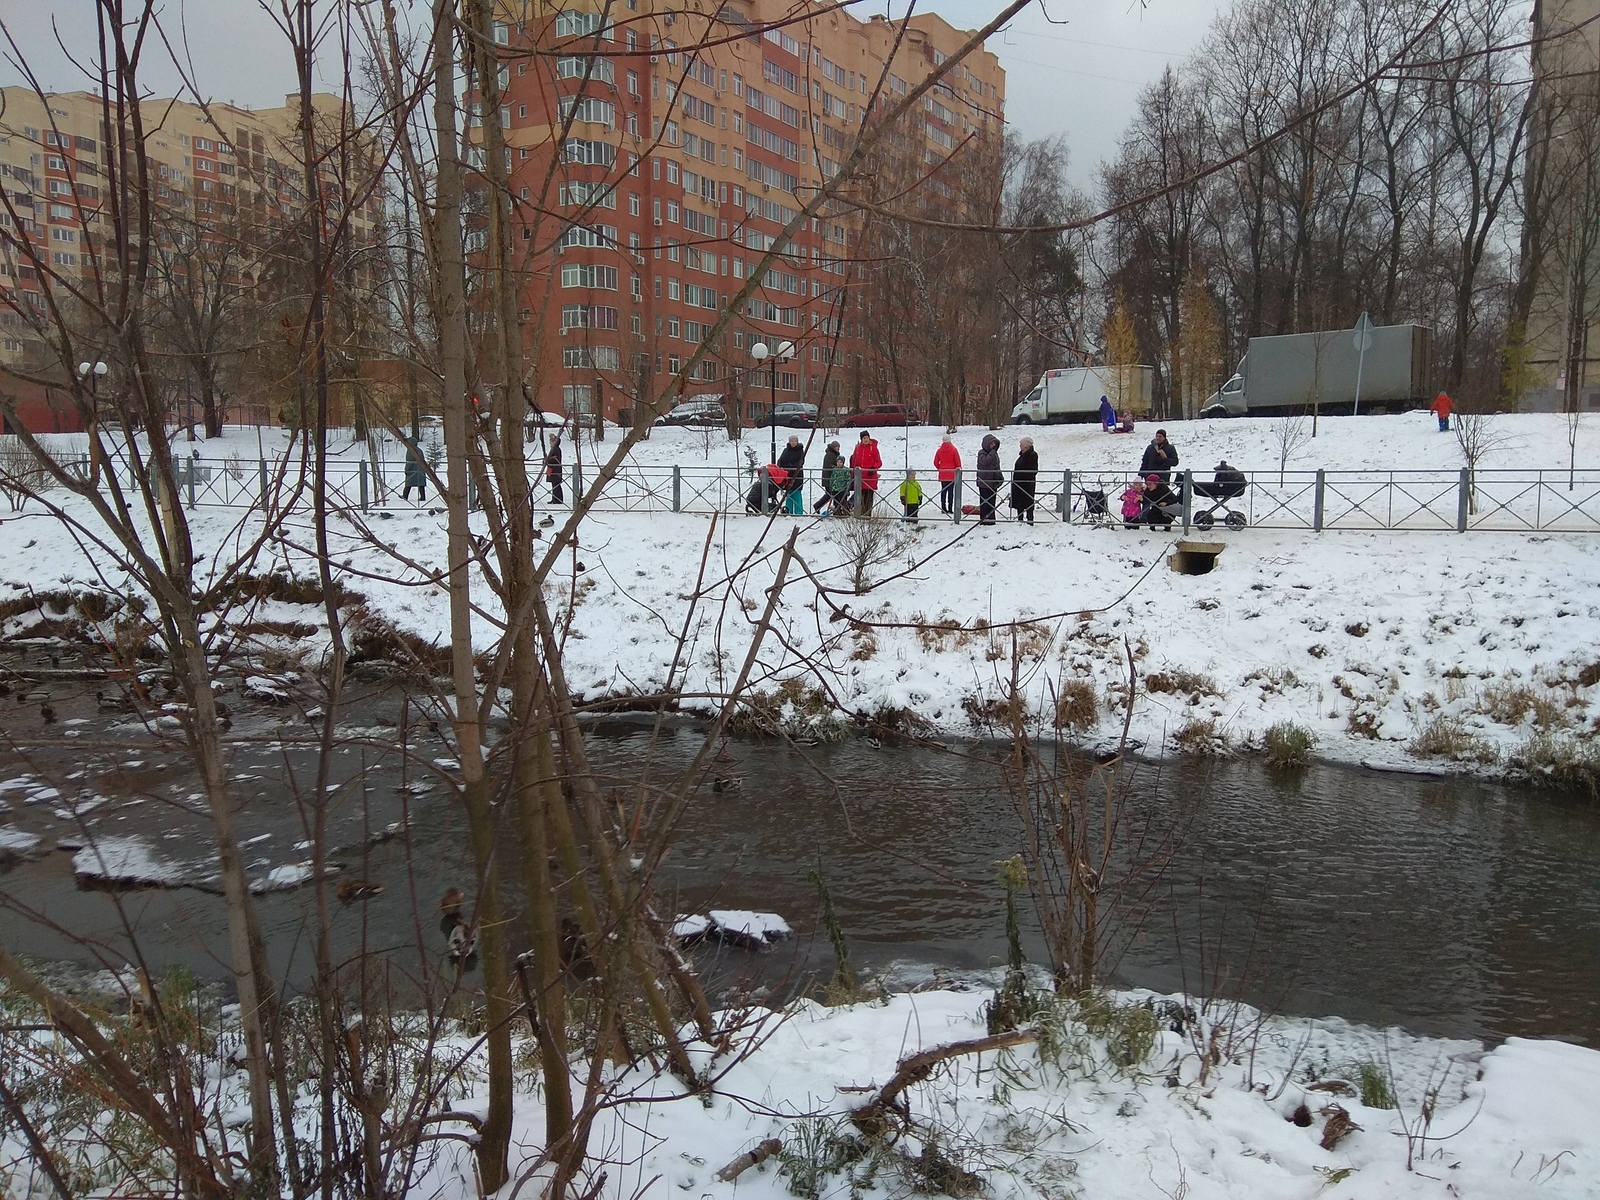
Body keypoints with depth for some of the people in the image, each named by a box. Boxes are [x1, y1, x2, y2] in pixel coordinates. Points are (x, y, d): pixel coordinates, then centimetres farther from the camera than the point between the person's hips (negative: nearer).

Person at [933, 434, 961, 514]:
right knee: (951, 491, -1)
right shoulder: (954, 450, -7)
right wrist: (959, 469, 10)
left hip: (942, 474, 3)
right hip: (952, 474, -3)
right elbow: (958, 461, -6)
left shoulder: (939, 450, 1)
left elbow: (935, 462, 3)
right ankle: (950, 509, -4)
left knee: (943, 491, 9)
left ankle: (943, 508, 7)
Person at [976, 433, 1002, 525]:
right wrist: (992, 452, -20)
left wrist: (1000, 477, 17)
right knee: (984, 502, -4)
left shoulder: (995, 453, 15)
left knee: (992, 502, 11)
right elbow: (984, 461, -29)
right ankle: (984, 519, 0)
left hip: (993, 482, 8)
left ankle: (991, 519, 17)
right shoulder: (982, 453, -8)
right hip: (984, 482, -8)